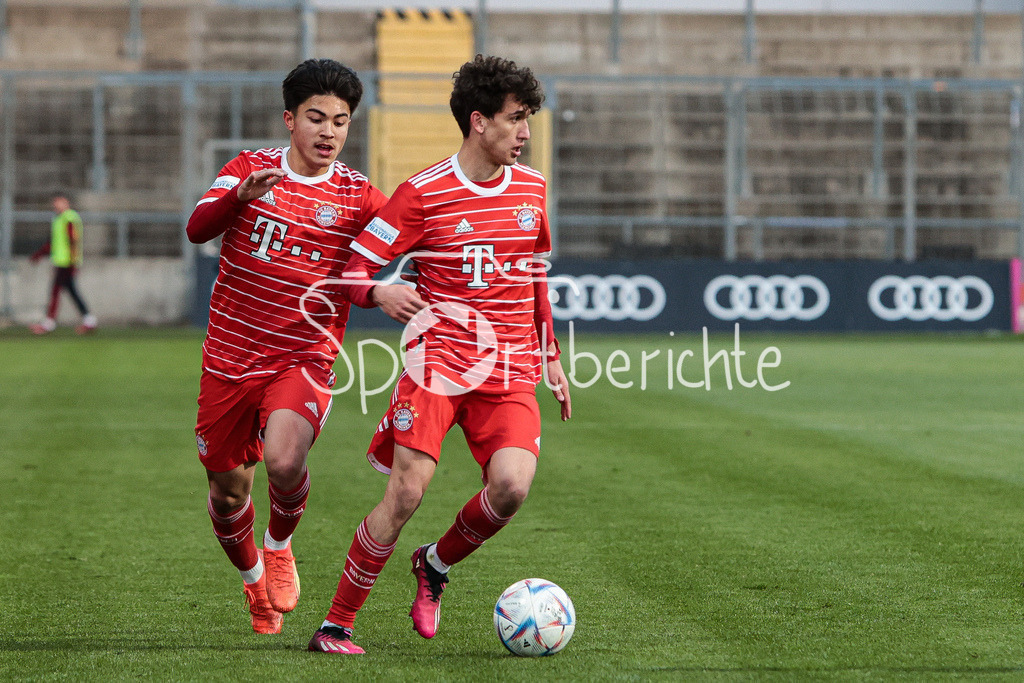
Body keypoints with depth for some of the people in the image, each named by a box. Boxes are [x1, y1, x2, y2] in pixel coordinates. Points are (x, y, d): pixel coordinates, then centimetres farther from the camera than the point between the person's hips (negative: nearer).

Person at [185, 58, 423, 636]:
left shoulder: (360, 197, 1)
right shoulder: (249, 170, 2)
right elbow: (198, 229, -13)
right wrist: (242, 196, -32)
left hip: (304, 360, -2)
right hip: (230, 359, 2)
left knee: (284, 460, -28)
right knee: (227, 492, 8)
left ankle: (280, 546, 4)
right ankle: (253, 579, 38)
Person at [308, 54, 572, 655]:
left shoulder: (532, 189, 12)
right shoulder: (422, 194, -4)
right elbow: (354, 269, -3)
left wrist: (551, 358, 24)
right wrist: (382, 295, -25)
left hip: (511, 371, 4)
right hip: (439, 361, -4)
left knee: (511, 487, -19)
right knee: (407, 492, -16)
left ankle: (437, 564, 12)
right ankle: (336, 626, -3)